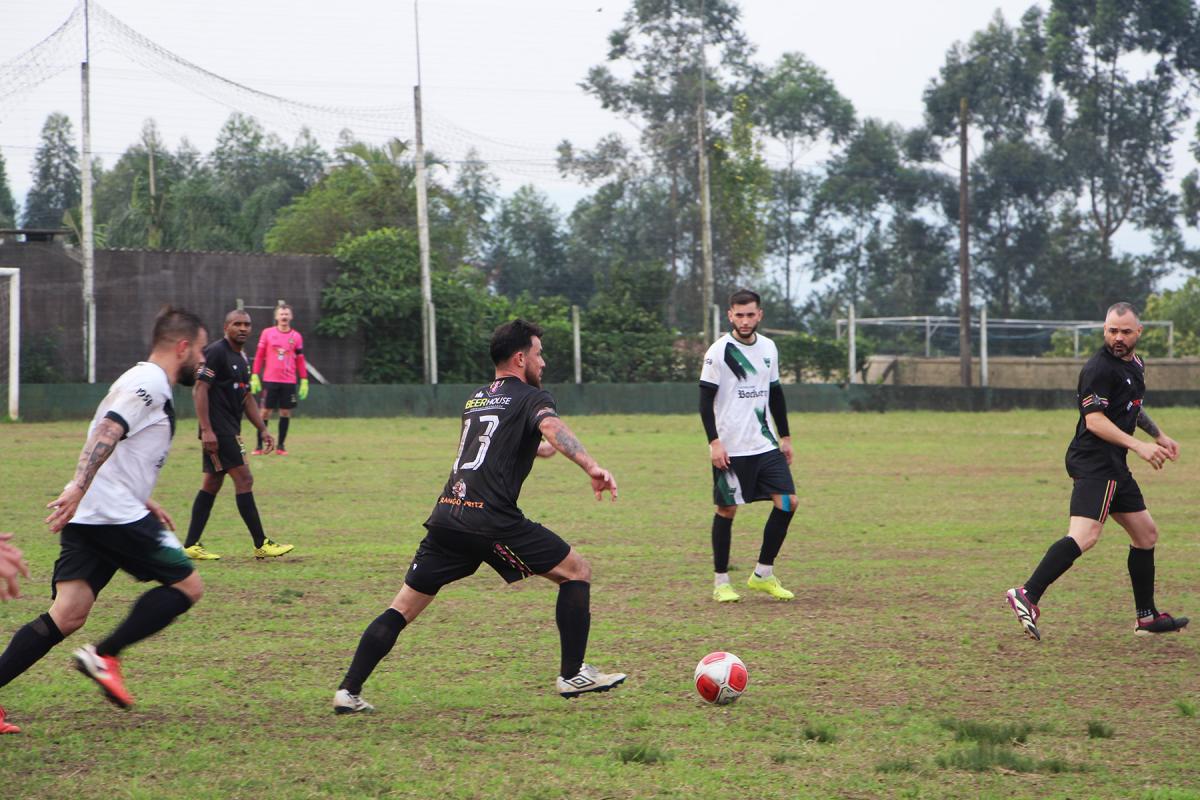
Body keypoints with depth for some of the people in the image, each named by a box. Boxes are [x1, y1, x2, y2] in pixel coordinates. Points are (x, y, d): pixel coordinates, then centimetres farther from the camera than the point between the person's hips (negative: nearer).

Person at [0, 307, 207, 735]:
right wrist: (78, 489, -32)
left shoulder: (142, 381, 24)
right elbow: (107, 433, -22)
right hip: (115, 516, -9)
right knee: (187, 585, 1)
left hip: (83, 517, 9)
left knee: (67, 615, 0)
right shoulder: (150, 383, -7)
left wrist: (143, 502, 34)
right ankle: (104, 655, -4)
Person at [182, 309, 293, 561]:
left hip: (229, 431, 10)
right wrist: (206, 430, -23)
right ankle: (261, 545, -8)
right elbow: (200, 390, -17)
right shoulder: (216, 352, -12)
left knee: (212, 484, 9)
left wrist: (263, 430, 20)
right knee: (244, 479, -10)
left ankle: (191, 545, 12)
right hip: (218, 431, -10)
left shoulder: (241, 358, 17)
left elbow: (246, 398, 24)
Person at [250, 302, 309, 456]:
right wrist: (255, 376, -1)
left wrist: (304, 380, 3)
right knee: (265, 411, -2)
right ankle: (260, 446, 4)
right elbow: (259, 355, 4)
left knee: (285, 412, 2)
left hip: (289, 382, 1)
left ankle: (281, 446, 12)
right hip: (270, 380, -1)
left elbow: (300, 360, 7)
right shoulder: (267, 333, 2)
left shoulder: (296, 336, 5)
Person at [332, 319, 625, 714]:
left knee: (403, 608, 11)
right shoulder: (531, 398, 5)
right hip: (492, 521, -6)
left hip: (445, 516, 6)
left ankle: (348, 691, 3)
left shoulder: (476, 399, 27)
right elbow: (551, 426, -19)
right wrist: (591, 467, -33)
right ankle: (573, 675, 8)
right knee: (577, 572, 9)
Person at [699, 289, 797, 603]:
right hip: (731, 448, -5)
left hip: (765, 445, 5)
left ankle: (763, 574, 8)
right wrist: (714, 442, -16)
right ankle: (721, 582, 11)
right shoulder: (719, 351, -8)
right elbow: (705, 400, -9)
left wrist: (785, 436, 17)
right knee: (727, 510, 0)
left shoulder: (768, 348, 10)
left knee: (787, 502, -3)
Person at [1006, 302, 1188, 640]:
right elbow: (1094, 420, -22)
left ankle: (1147, 618, 24)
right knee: (1084, 535, -25)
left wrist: (1159, 436, 35)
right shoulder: (1099, 368, -14)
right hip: (1094, 463, -10)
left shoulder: (1134, 364, 18)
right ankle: (1027, 596, -32)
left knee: (1146, 534, 16)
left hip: (1114, 466, 10)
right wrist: (1139, 446, -27)